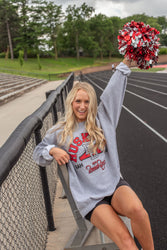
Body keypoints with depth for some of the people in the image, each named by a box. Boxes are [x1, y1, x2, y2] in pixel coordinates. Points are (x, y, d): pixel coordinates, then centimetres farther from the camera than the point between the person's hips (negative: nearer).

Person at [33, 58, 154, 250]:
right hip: (89, 197, -1)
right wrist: (53, 150, -5)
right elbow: (38, 154, 17)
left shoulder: (101, 119, 8)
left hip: (114, 184, 2)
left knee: (136, 209, -32)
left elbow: (112, 91, 4)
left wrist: (126, 61, 2)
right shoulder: (60, 132, 6)